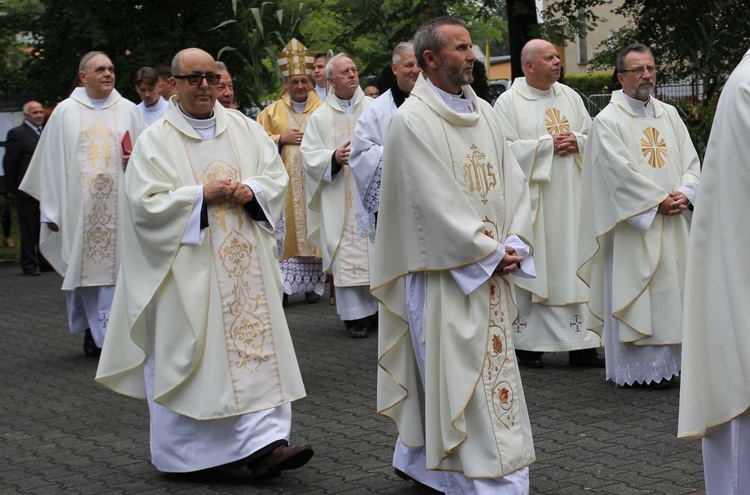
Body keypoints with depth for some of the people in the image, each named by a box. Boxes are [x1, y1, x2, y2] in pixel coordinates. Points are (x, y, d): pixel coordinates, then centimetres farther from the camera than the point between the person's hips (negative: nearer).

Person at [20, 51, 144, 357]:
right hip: (79, 204, 0)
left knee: (117, 263, -4)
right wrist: (51, 211, 2)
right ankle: (92, 331, 11)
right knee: (84, 267, 0)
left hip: (119, 203, 1)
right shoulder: (65, 113, 7)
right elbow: (52, 162, 6)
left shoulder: (128, 111, 10)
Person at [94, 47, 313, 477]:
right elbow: (146, 204, -8)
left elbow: (277, 173, 11)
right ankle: (188, 451, 11)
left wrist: (250, 190, -9)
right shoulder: (156, 141, 0)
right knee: (190, 353, -2)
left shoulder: (243, 128, 11)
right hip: (188, 270, -3)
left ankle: (263, 442, -5)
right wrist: (203, 195, -14)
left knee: (257, 341, -4)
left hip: (246, 262, 4)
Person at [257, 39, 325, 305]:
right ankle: (282, 284, -2)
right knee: (285, 231, -5)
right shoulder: (272, 111, 11)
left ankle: (313, 284, 7)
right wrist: (281, 138, -4)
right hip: (284, 182, 0)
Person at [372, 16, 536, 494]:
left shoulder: (484, 112, 11)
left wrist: (515, 243, -5)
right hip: (445, 271, -7)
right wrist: (491, 251, -14)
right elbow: (435, 201, -17)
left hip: (492, 270, 8)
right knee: (458, 377, -5)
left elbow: (513, 180, 9)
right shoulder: (413, 119, -11)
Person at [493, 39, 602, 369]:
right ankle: (526, 343, 7)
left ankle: (580, 344, 6)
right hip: (530, 200, -4)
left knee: (574, 267, 2)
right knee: (530, 269, -2)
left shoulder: (570, 97, 13)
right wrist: (547, 144, -13)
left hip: (570, 199, 5)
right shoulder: (509, 102, -2)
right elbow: (505, 149, -11)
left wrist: (576, 142, -5)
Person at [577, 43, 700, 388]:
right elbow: (620, 173, -13)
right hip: (633, 224, -5)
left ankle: (667, 362, 12)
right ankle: (634, 369, 2)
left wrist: (685, 193, -8)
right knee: (632, 294, -4)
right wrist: (659, 200, -14)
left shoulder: (669, 114, 13)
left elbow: (691, 162, 11)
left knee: (670, 292, 5)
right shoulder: (608, 121, -4)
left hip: (673, 224, 6)